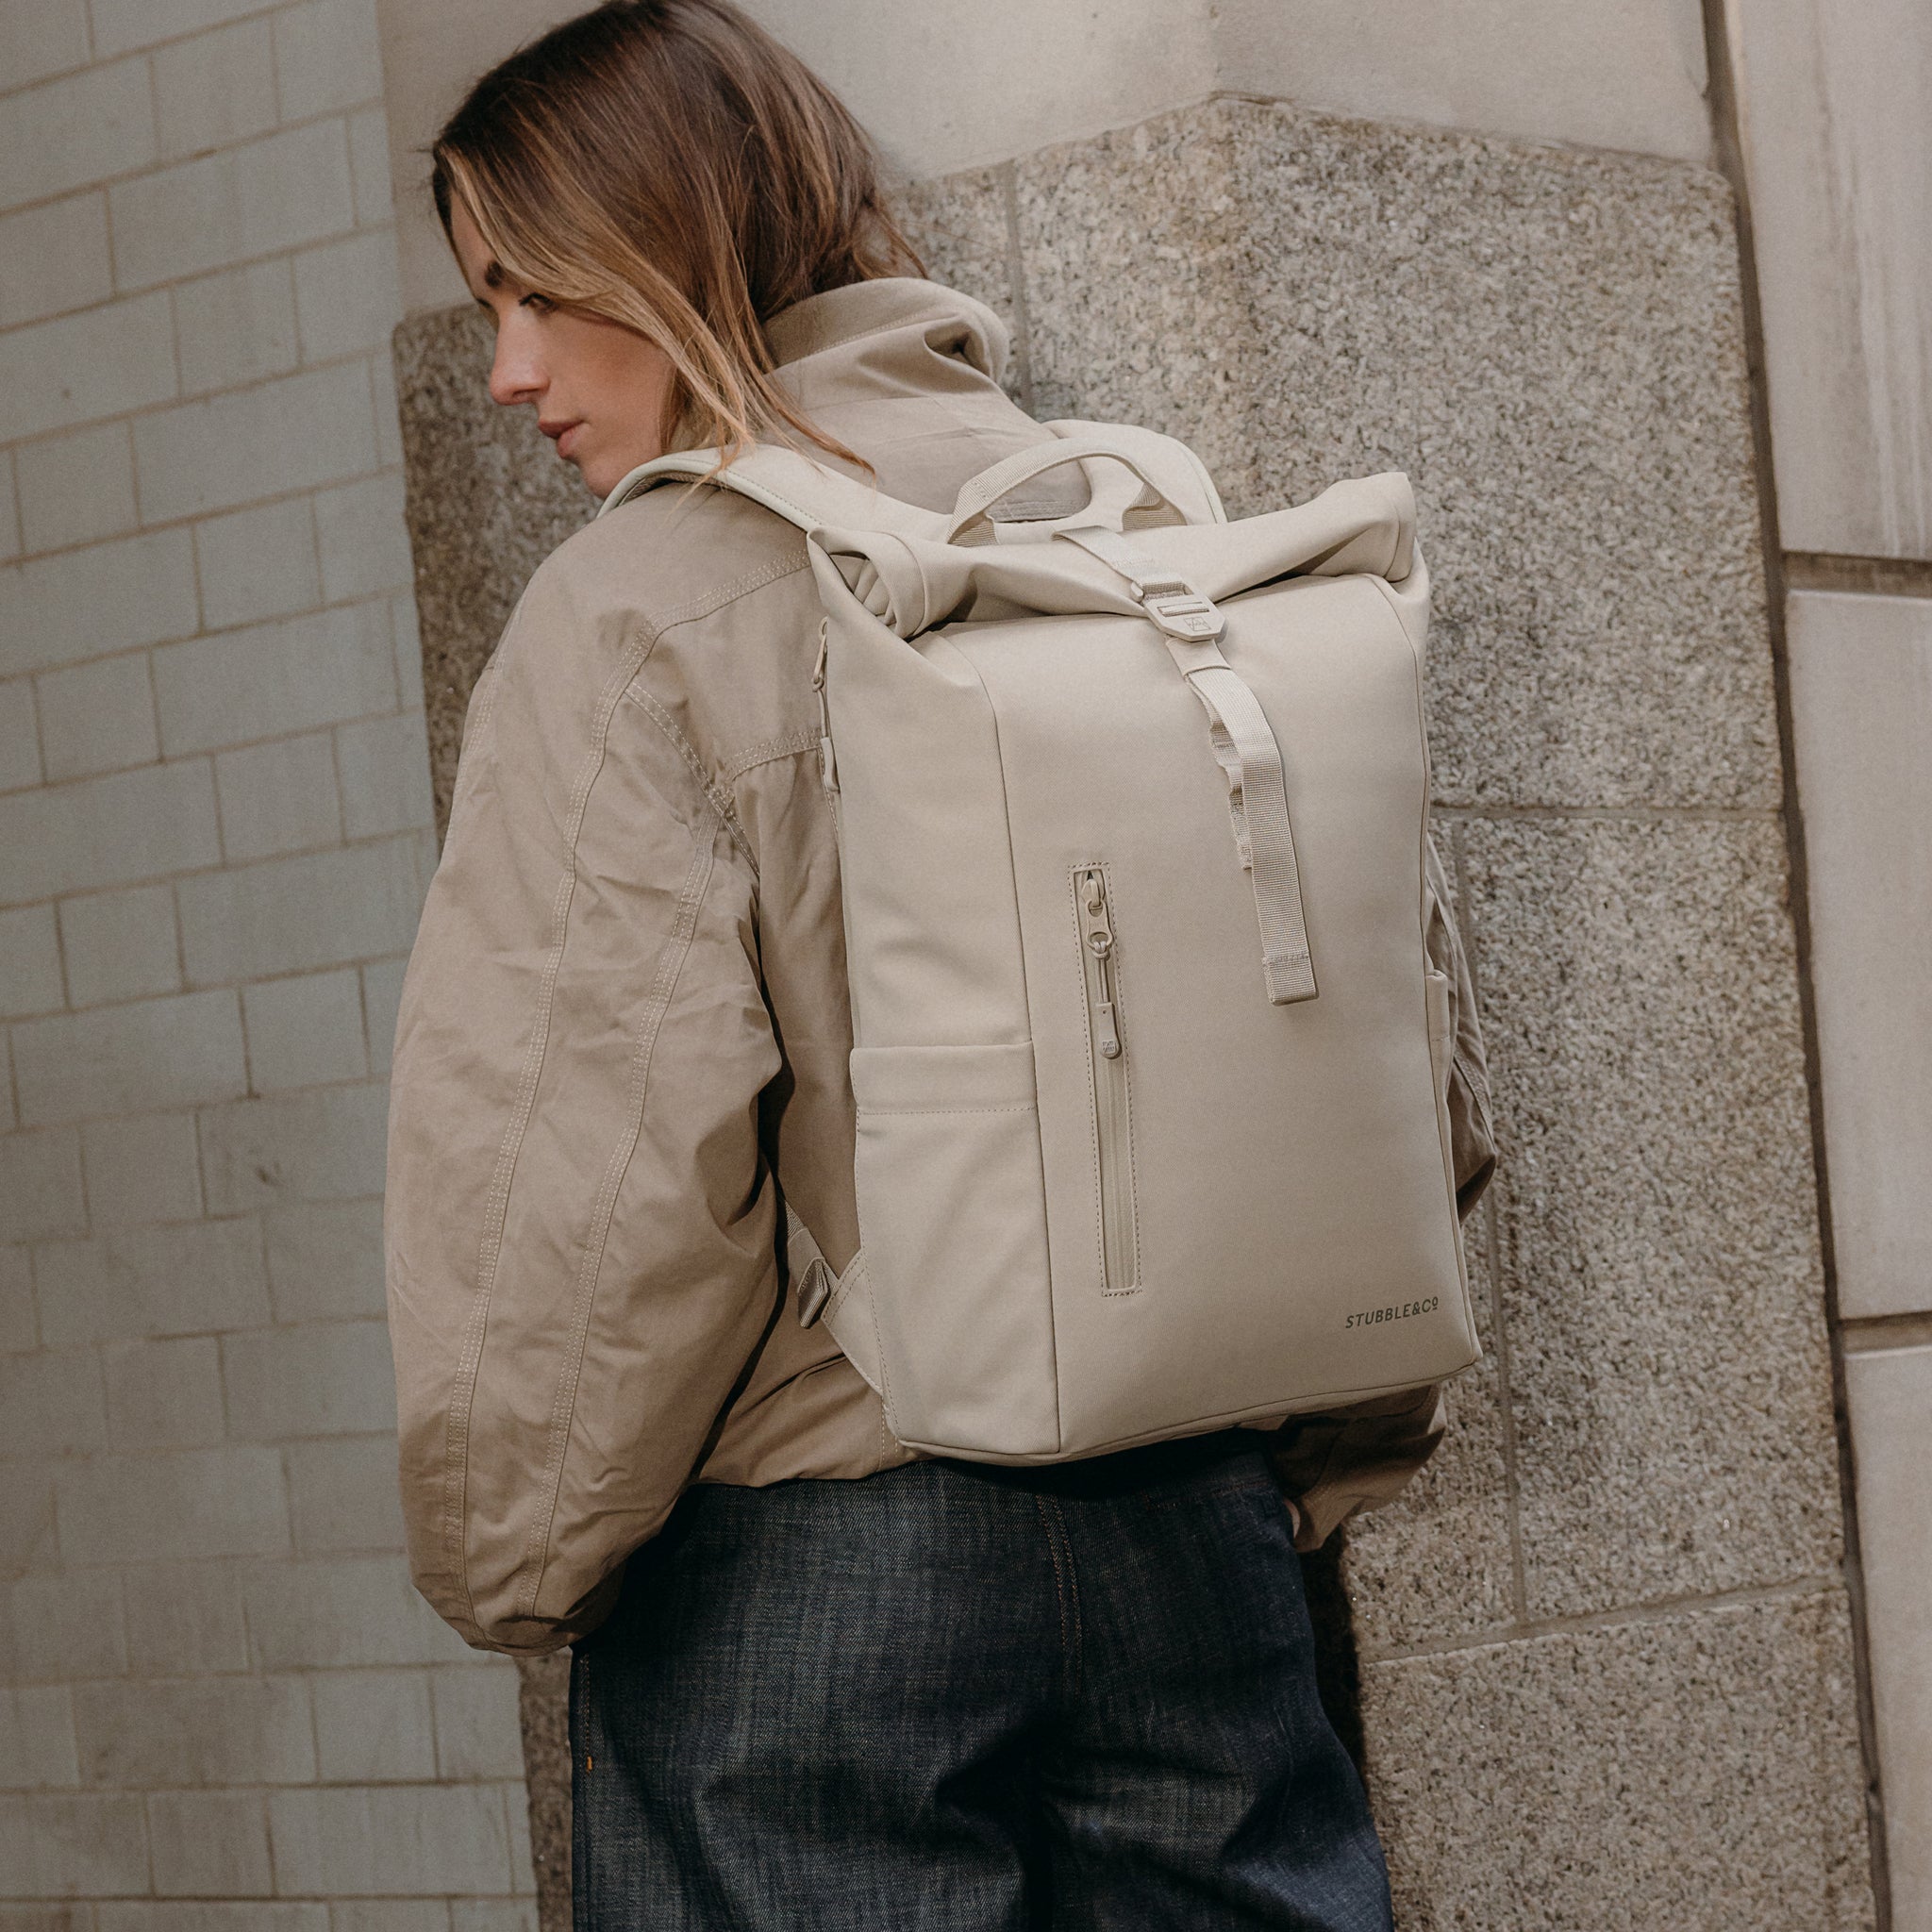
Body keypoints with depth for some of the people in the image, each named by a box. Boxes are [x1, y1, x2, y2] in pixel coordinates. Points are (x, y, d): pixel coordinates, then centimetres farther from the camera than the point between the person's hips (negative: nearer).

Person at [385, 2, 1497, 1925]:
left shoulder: (633, 614, -11)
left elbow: (588, 1159, -18)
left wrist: (519, 1561, -5)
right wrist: (1306, 1460, 17)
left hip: (797, 1568, -5)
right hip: (1196, 1533, 5)